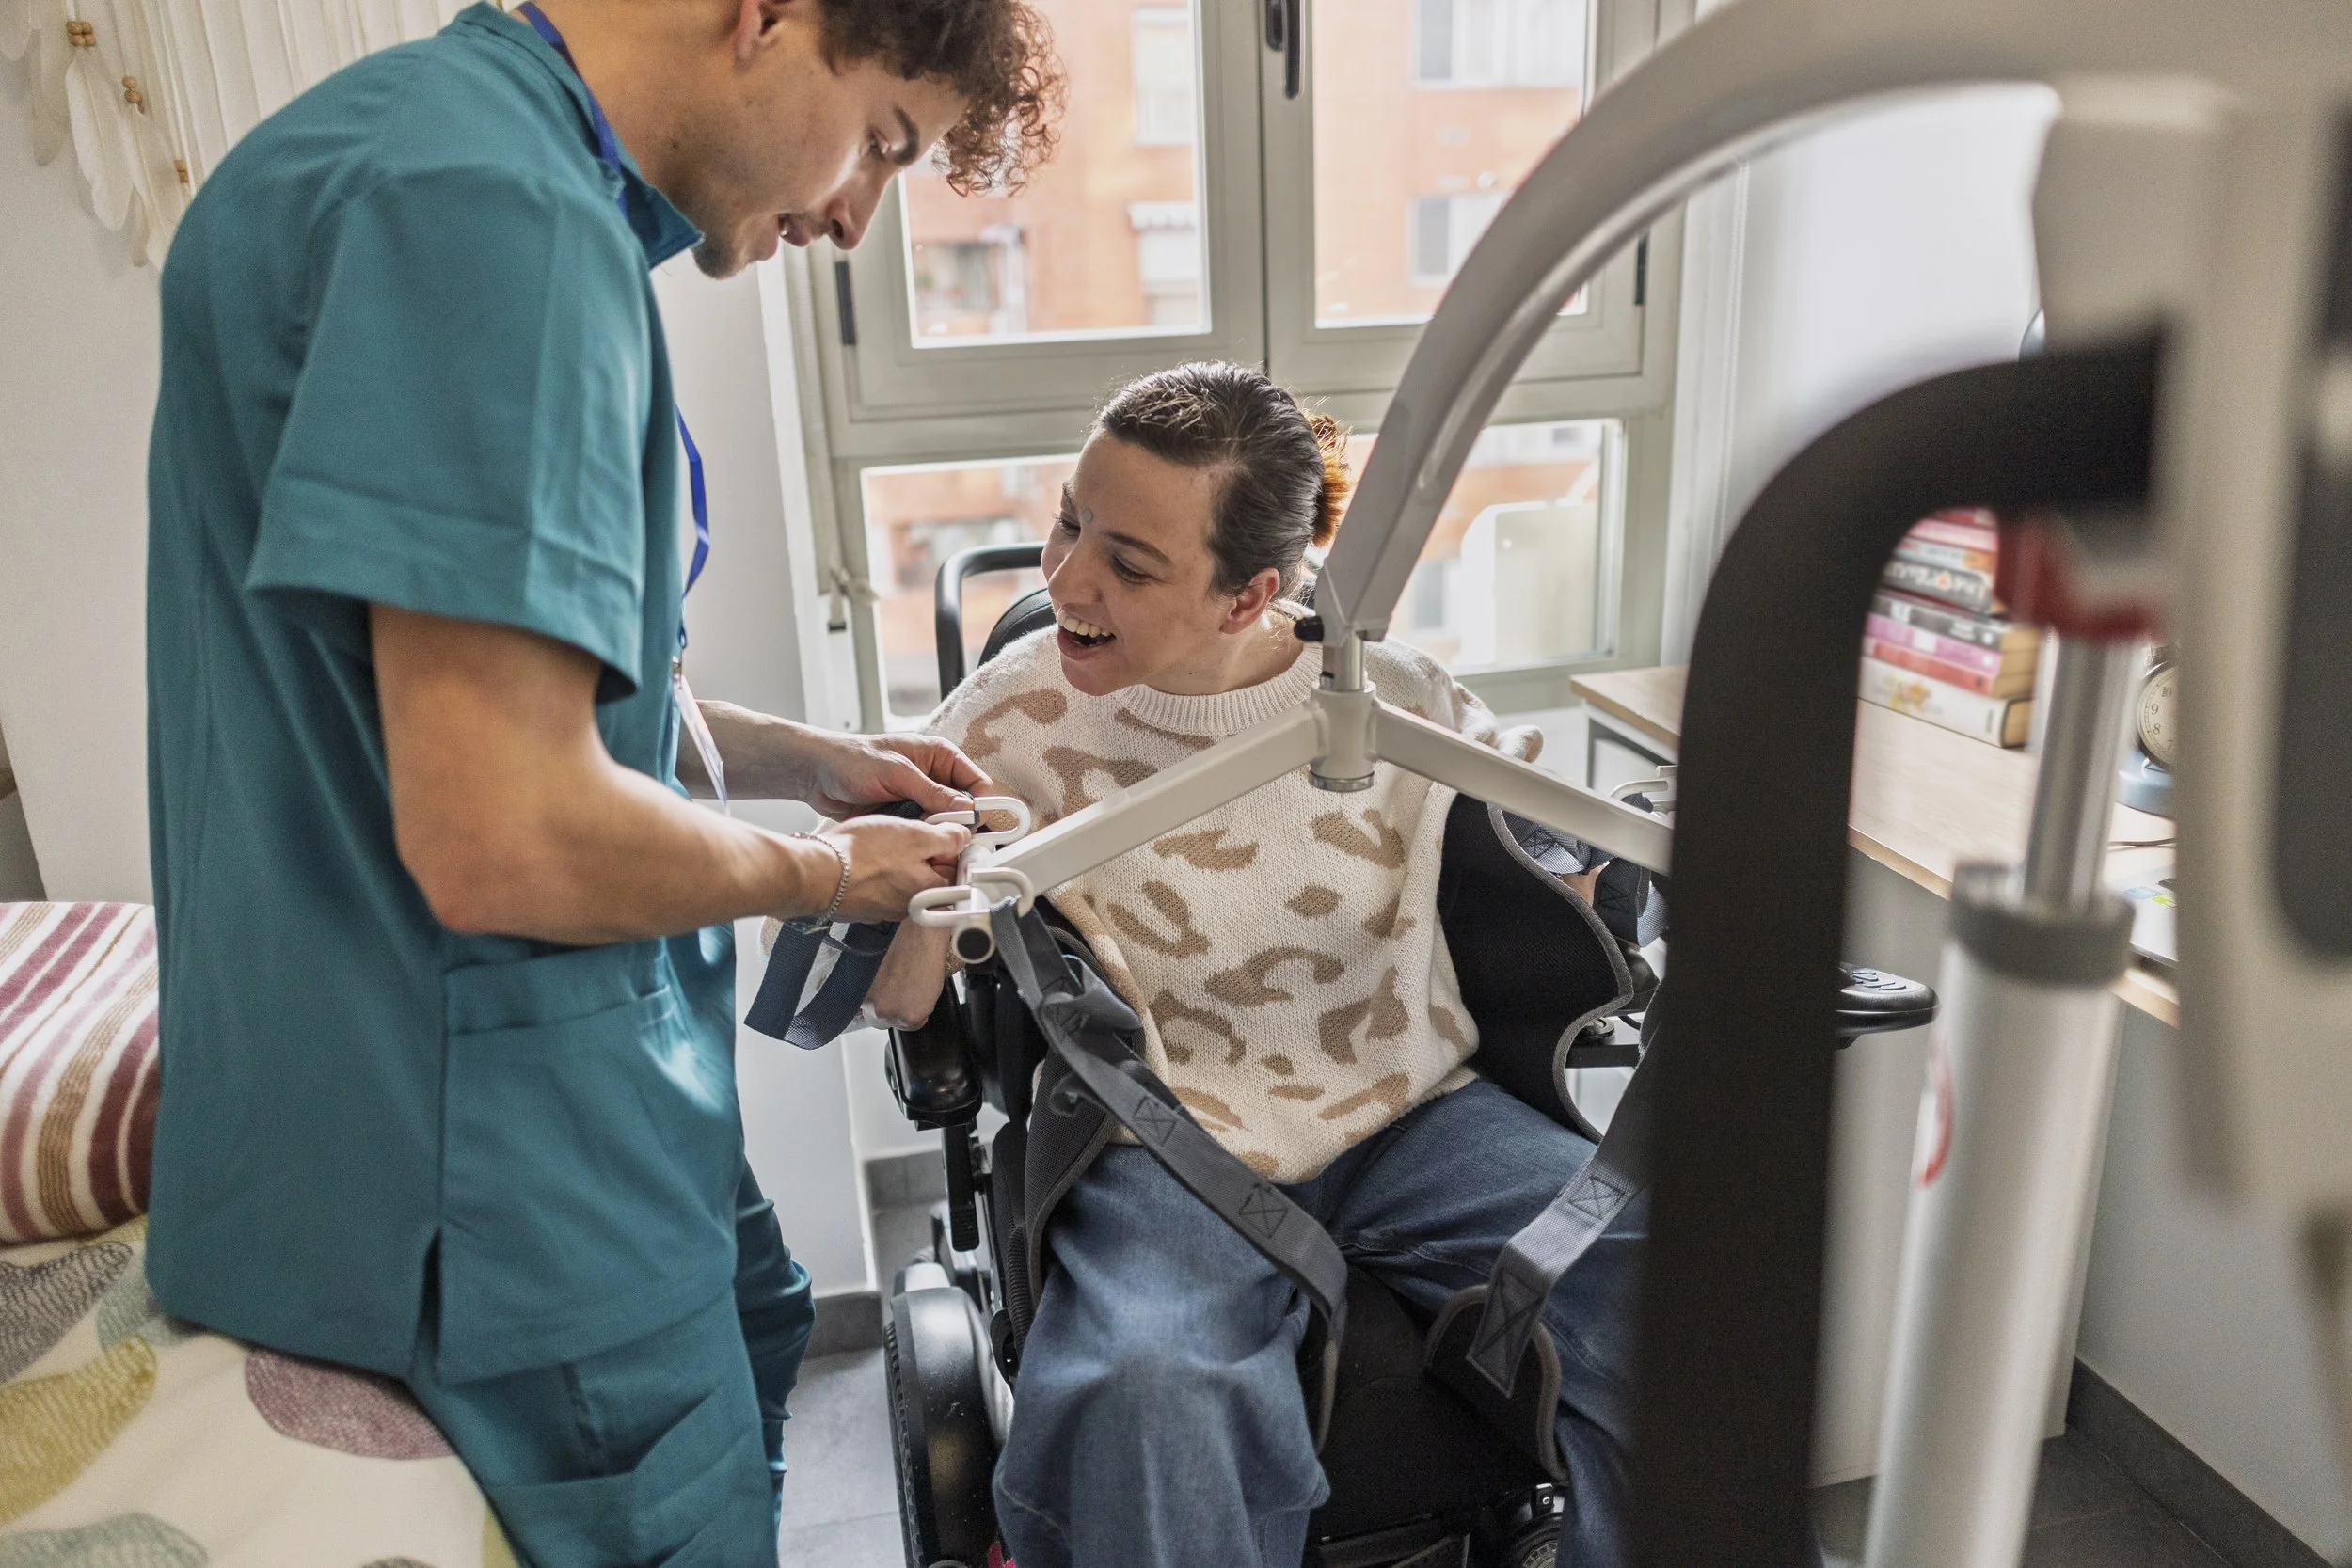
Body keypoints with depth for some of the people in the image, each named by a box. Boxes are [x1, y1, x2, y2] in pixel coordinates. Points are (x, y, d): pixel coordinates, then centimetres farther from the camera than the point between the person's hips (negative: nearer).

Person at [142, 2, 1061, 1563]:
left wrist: (806, 758, 12)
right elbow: (508, 845, -31)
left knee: (756, 1341, 28)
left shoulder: (511, 177, 10)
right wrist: (825, 872, -13)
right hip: (487, 1136, -10)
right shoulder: (489, 205, -25)